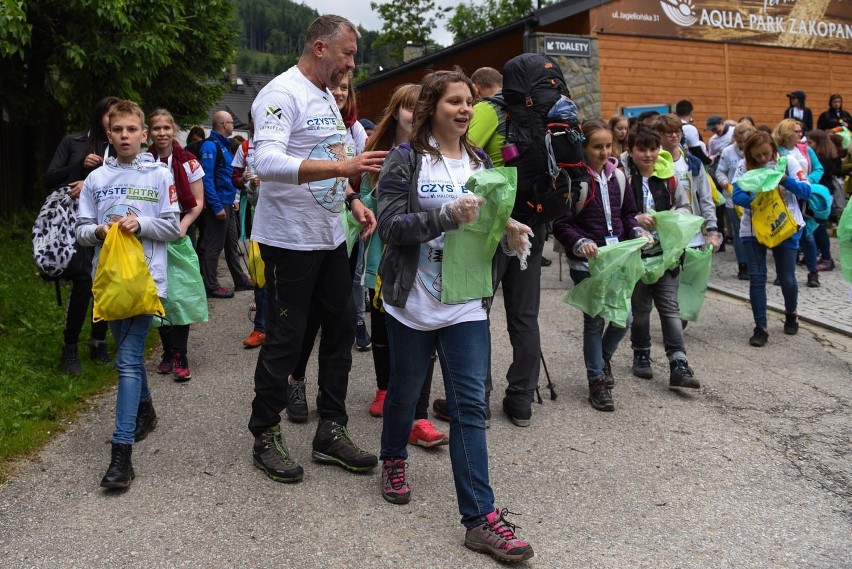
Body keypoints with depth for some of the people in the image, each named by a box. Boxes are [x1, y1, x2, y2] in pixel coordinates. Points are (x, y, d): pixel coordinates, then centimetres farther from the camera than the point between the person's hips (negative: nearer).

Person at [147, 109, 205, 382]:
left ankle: (180, 357, -1)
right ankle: (168, 351, 17)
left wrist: (183, 225, -15)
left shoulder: (188, 162, -1)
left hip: (180, 234, -1)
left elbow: (198, 203, 0)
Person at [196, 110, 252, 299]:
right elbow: (207, 178, -20)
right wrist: (217, 206, -22)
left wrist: (232, 198, 16)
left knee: (231, 243, 16)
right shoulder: (210, 145, -15)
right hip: (217, 205, -10)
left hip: (226, 203, 10)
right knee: (213, 247, -2)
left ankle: (241, 280, 26)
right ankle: (211, 287, 6)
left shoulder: (224, 144, 14)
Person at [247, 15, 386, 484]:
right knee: (285, 339, 0)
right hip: (290, 241, -9)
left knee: (341, 327, 11)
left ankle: (331, 431, 22)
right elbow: (267, 162, -29)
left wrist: (353, 200, 6)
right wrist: (343, 167, -34)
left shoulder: (326, 97, 15)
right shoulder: (282, 93, -14)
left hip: (330, 237, 9)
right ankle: (265, 438, 17)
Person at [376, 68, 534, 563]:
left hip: (467, 305, 3)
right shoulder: (406, 159, -5)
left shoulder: (481, 163, 9)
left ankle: (480, 517, 0)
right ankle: (394, 460, 45)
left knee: (471, 406, -1)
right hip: (414, 301, -3)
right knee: (405, 391, 15)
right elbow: (391, 226, -15)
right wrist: (447, 214, -26)